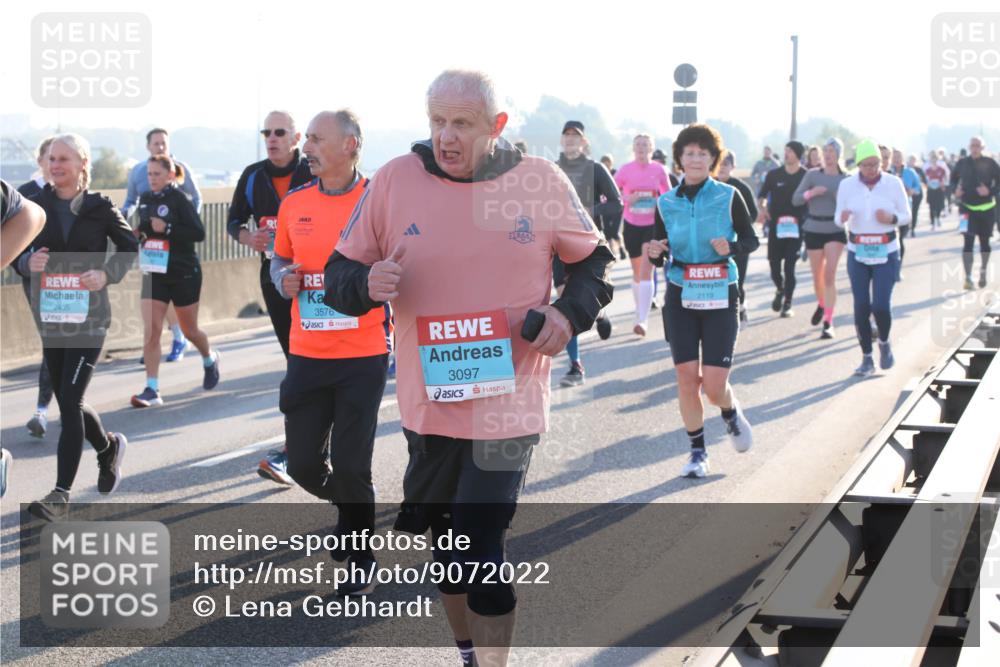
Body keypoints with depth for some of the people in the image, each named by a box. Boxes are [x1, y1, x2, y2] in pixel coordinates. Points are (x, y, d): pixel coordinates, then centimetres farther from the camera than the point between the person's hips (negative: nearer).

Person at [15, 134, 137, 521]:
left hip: (89, 318, -4)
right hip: (51, 318, 4)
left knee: (70, 402, -12)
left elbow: (128, 245, 7)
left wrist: (108, 273, -11)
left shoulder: (99, 207, -4)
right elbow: (18, 254, 6)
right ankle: (109, 447, 43)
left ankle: (61, 495, -9)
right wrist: (29, 262, -16)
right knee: (69, 404, 13)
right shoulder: (38, 206, 2)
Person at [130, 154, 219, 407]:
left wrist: (166, 229, -25)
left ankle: (210, 359, 44)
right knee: (151, 331, -10)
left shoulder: (179, 199, -11)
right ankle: (152, 390, -10)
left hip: (184, 274, -4)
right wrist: (139, 234, -1)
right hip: (154, 275, 4)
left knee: (189, 331, 12)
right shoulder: (145, 199, 6)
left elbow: (199, 232, -16)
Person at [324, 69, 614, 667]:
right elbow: (340, 274, 4)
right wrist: (367, 285, -19)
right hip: (429, 403, 3)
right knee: (446, 542, 16)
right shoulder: (395, 180, -3)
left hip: (509, 403, -2)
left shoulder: (540, 181, -4)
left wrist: (570, 313, -7)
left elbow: (595, 260, 11)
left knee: (480, 554, -9)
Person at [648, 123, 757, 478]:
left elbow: (752, 241, 3)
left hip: (719, 299, -2)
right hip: (680, 298, 2)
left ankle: (732, 415, 29)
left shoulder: (729, 197, -3)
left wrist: (731, 247, -17)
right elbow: (659, 256, 9)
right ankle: (697, 451, 14)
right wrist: (654, 254, -14)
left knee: (714, 384, -7)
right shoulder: (666, 203, 3)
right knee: (687, 376, -3)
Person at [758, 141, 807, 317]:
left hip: (796, 228, -2)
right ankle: (780, 290, 32)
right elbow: (762, 195, 10)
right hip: (775, 226, 2)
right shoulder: (773, 175, 4)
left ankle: (787, 303, 7)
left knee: (789, 266, -4)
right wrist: (762, 207, -10)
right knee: (774, 264, 2)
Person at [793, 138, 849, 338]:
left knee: (830, 275, -14)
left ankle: (828, 323, -11)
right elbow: (795, 199, -3)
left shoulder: (846, 179, -2)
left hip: (836, 231, -2)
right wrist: (811, 193, -21)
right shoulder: (812, 175, 0)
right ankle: (821, 305, 44)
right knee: (818, 276, 13)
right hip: (813, 230, 2)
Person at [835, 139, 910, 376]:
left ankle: (884, 343, 21)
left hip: (886, 253, -1)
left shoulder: (893, 183, -4)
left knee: (881, 305, -10)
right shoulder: (847, 185, -1)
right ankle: (867, 358, 13)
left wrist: (891, 218, -19)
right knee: (861, 307, 0)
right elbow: (838, 218, 4)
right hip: (857, 254, 2)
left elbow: (906, 216, 3)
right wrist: (843, 217, -20)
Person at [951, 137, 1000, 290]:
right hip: (967, 207, 0)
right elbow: (953, 179, 14)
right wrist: (956, 189, -5)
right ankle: (968, 277, -11)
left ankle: (983, 272, 32)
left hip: (986, 208, 0)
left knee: (984, 242, 13)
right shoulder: (962, 163, 0)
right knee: (968, 242, -10)